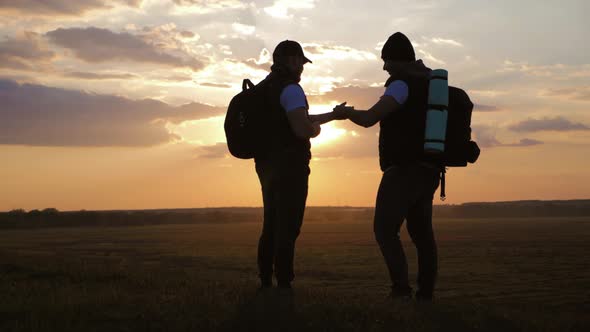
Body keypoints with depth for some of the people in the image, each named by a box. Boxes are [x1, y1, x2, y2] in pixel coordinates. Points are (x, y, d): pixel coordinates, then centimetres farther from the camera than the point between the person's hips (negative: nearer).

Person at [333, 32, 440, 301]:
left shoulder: (403, 84, -11)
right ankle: (426, 292, 6)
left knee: (385, 229, -8)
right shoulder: (431, 84, 17)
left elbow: (368, 119, -15)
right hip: (428, 171, 9)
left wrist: (345, 112, 1)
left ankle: (401, 289, -18)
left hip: (404, 169, -9)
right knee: (422, 232, 9)